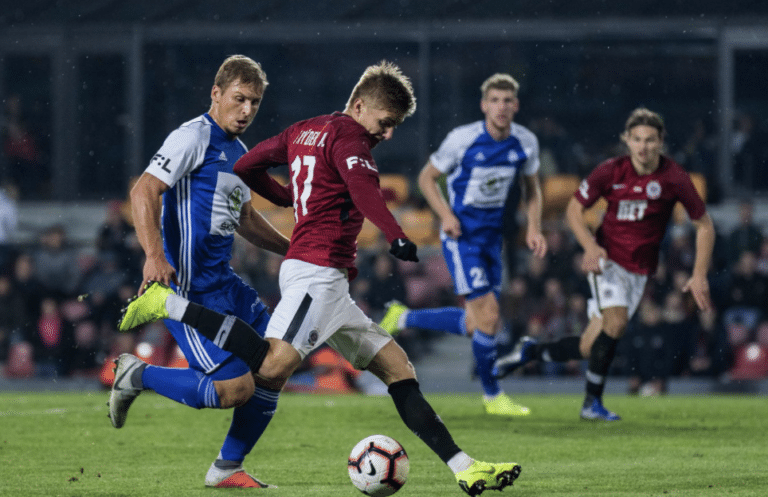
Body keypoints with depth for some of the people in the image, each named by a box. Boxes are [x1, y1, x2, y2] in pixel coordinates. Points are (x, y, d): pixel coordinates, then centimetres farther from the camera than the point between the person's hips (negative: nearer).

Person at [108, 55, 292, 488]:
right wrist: (154, 255, -34)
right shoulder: (194, 137, -11)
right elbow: (144, 192, -21)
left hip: (224, 282, 10)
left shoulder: (238, 151, 19)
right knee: (236, 387, -17)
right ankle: (136, 376, 3)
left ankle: (227, 468, 17)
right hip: (190, 289, -10)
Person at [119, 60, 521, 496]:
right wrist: (397, 237, -38)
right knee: (273, 369, -25)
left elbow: (246, 165, 29)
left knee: (398, 367, 7)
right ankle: (170, 304, -12)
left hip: (330, 285, 11)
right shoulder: (347, 135, -5)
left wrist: (289, 198, 39)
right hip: (318, 269, -11)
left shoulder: (305, 131, 22)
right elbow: (362, 186, -26)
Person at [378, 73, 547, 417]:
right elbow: (427, 178, -3)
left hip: (492, 235, 6)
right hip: (462, 234, -6)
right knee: (488, 315, -14)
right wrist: (446, 215, -17)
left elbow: (532, 186, 15)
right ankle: (492, 395, 2)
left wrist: (533, 228, 1)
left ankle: (404, 318, 28)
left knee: (473, 326, 7)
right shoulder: (463, 139, -15)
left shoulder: (526, 143, -2)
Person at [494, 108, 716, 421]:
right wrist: (591, 246, -15)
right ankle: (592, 401, -12)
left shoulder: (674, 178, -11)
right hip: (607, 259, -2)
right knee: (616, 322, -26)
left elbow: (704, 226, -2)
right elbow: (574, 209, 2)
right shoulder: (610, 172, -11)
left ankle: (532, 351, 25)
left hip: (639, 270, 2)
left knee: (589, 349, -2)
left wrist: (700, 275, -9)